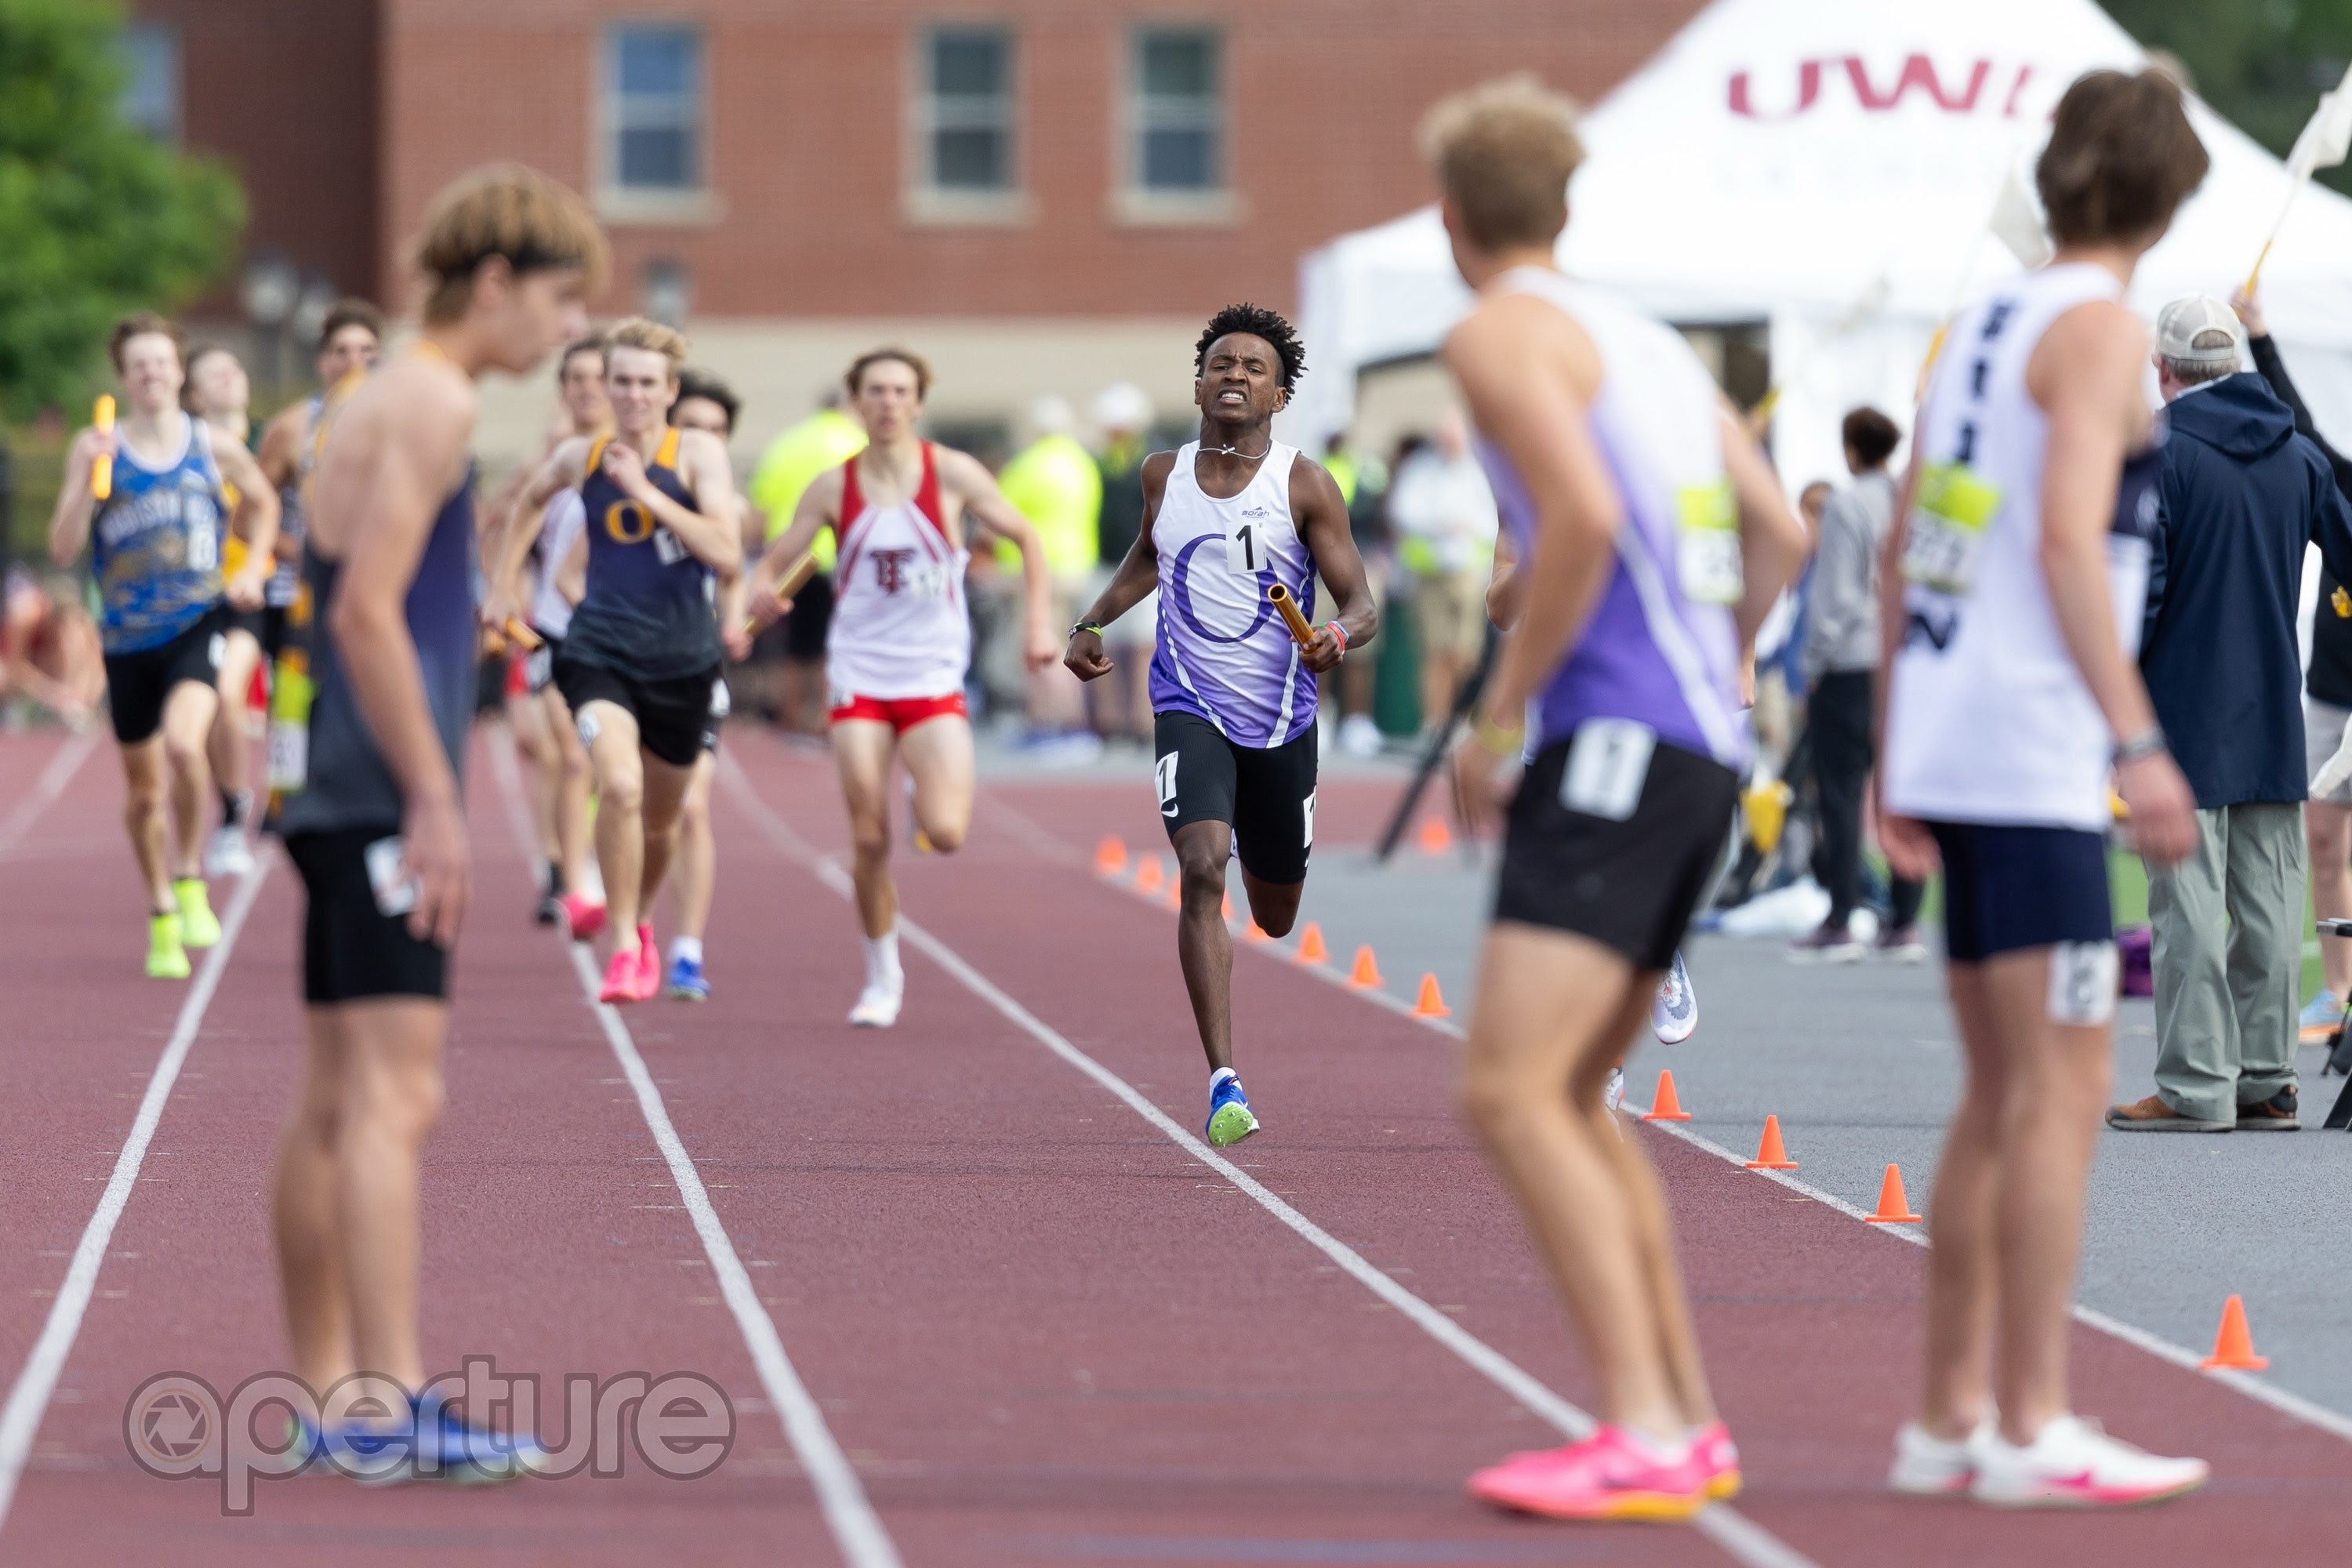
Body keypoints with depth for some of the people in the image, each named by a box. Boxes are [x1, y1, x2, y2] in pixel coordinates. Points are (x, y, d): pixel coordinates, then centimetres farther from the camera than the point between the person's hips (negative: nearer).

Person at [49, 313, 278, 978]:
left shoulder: (214, 448, 2)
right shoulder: (96, 448, -1)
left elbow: (262, 503, 22)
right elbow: (62, 549, -8)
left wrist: (253, 567, 7)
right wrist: (88, 475, -20)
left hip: (198, 623, -1)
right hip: (128, 636, 1)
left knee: (183, 742, -28)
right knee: (143, 790, 11)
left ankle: (189, 876, -5)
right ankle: (161, 919, 30)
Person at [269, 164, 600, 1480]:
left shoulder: (396, 407, 21)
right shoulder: (432, 405, -10)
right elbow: (367, 610, -18)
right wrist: (434, 801, -19)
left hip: (353, 802, 11)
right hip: (384, 800, -11)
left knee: (342, 1106, 11)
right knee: (394, 1096, -15)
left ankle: (329, 1398, 15)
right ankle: (390, 1407, -19)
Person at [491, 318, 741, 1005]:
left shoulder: (698, 453, -6)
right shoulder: (581, 458, 1)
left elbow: (728, 554, -19)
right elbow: (531, 501, 25)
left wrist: (647, 493, -22)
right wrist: (503, 584, 22)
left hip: (683, 659, 0)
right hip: (600, 651, 0)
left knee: (660, 819, 15)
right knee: (620, 786, -25)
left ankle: (641, 920, 46)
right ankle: (623, 948, -14)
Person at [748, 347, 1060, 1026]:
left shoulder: (952, 474, -4)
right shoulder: (833, 488, 0)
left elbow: (1026, 538, 7)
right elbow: (772, 563, 4)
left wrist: (1040, 621, -4)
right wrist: (760, 594, -20)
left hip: (934, 678, -1)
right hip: (859, 677, 1)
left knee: (945, 834, -17)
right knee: (869, 839, -2)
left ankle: (944, 794, 21)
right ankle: (882, 978, 15)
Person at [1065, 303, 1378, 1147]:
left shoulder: (1305, 485, -7)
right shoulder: (1163, 474, 2)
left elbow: (1362, 604, -9)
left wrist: (1338, 635, -30)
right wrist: (1093, 621, 16)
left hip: (1281, 720, 0)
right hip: (1189, 707, 0)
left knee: (1275, 917, 17)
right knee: (1202, 870, -25)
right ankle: (1224, 1081, -26)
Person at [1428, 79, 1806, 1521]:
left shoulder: (1503, 333, -4)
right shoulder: (1649, 338, 22)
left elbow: (1582, 518, -19)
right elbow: (1780, 537, 21)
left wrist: (1501, 713, -11)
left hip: (1611, 747, -9)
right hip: (1706, 753, 9)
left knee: (1511, 1091, -15)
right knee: (1568, 1100, 17)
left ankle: (1643, 1436, -23)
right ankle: (1692, 1425, 16)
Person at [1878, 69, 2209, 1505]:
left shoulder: (1982, 325, 16)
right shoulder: (2099, 329, -8)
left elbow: (1901, 551, 18)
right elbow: (2068, 538, -19)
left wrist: (1892, 756, 22)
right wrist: (2139, 740, -21)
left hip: (1947, 745, 9)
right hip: (2035, 755, -9)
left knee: (2005, 1094, 14)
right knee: (2064, 1088, -7)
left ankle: (1950, 1415, 16)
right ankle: (2033, 1429, -9)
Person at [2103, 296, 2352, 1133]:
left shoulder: (2158, 454, -9)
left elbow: (2137, 588, -15)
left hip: (2184, 717, -6)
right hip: (2274, 719, 6)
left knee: (2189, 904, -4)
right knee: (2269, 902, 8)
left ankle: (2195, 1085, -5)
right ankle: (2266, 1080, 10)